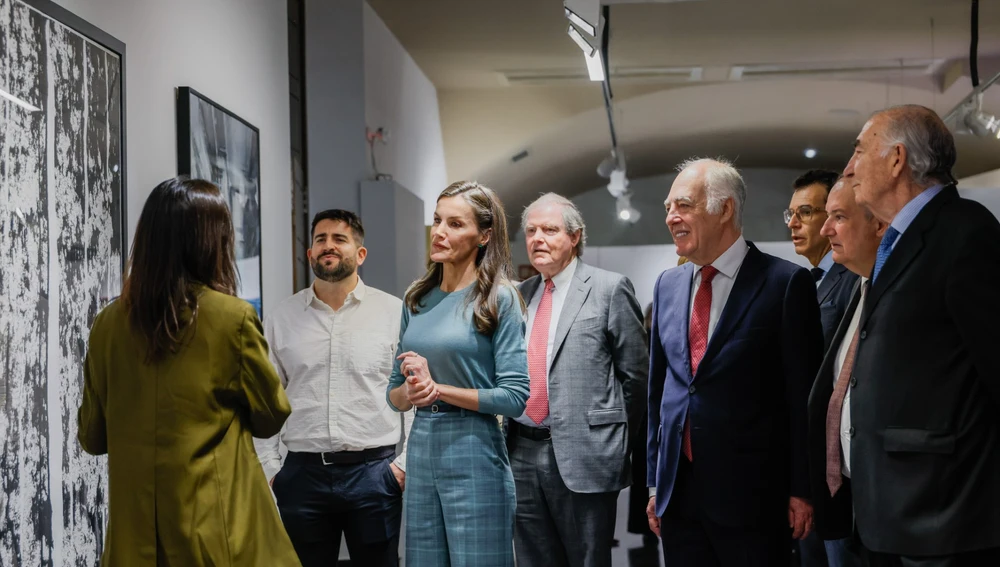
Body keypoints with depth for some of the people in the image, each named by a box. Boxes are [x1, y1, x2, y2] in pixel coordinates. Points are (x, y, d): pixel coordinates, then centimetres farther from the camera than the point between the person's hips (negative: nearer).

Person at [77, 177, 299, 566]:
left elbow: (93, 438, 8)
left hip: (134, 534, 3)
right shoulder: (233, 318, -11)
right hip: (216, 527, -3)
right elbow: (272, 418, 1)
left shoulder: (109, 323, -2)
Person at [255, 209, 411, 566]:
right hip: (302, 474, 2)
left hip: (375, 472, -2)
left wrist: (408, 462, -4)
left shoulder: (394, 312, 2)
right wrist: (268, 467, 4)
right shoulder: (281, 318, 8)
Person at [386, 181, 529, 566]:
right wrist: (411, 392, -9)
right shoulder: (417, 299, 10)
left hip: (474, 456, -5)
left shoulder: (498, 298, -6)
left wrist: (438, 388, -13)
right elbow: (394, 393, 14)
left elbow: (514, 396, -12)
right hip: (420, 451, 5)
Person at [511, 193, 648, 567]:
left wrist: (616, 433, 4)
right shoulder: (520, 294, 13)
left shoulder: (609, 289, -3)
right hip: (523, 453, 5)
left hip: (583, 456, -5)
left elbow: (635, 372, -1)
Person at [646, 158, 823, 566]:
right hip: (677, 491, 5)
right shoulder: (668, 285, 11)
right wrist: (655, 481, 13)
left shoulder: (786, 283, -7)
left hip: (751, 493, -5)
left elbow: (804, 395, -7)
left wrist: (802, 490, -8)